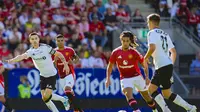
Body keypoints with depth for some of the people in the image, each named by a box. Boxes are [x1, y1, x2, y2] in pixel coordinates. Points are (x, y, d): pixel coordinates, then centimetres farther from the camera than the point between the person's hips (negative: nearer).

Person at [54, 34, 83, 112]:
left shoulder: (69, 50, -5)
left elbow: (77, 58, 9)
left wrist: (73, 62, -12)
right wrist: (55, 60, -18)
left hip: (70, 74, -5)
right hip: (61, 76, 5)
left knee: (67, 90, -26)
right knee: (70, 94, 10)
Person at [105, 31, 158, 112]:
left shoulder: (134, 52, -12)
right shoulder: (116, 52, -8)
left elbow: (144, 64, -1)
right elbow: (110, 66, 6)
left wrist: (147, 77, -8)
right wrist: (108, 79, -1)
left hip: (137, 77, 0)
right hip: (125, 78, 0)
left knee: (146, 96, 12)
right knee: (128, 94, -27)